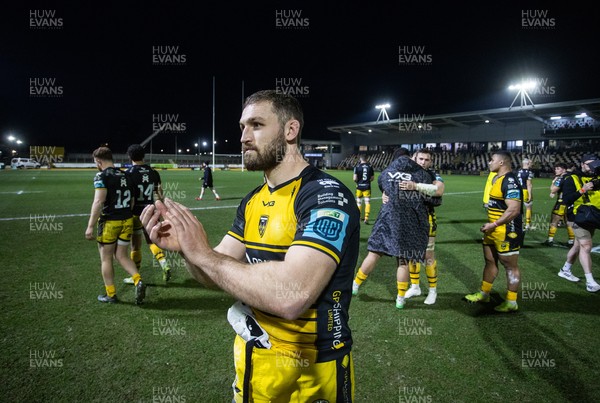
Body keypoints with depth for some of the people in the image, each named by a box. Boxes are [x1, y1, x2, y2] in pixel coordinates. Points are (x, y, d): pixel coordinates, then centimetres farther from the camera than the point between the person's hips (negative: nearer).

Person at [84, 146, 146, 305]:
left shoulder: (102, 176, -11)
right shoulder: (125, 175, 10)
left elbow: (99, 201, -22)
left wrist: (90, 226, -21)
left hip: (109, 222, -6)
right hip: (127, 220, 6)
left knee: (106, 258, 10)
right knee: (122, 256, 16)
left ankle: (110, 295, 17)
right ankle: (138, 281, -5)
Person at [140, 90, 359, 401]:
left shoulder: (326, 196, -22)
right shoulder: (253, 201, 3)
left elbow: (290, 297, -35)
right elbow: (216, 275, 4)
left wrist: (202, 253, -25)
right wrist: (185, 247, -16)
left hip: (310, 372, -6)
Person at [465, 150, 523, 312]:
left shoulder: (510, 182, -20)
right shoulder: (498, 179, 12)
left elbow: (514, 210, -26)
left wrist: (494, 224, -22)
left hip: (506, 232, -10)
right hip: (493, 231, 10)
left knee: (510, 266, 4)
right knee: (490, 261, 19)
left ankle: (511, 302, 17)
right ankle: (484, 294, 34)